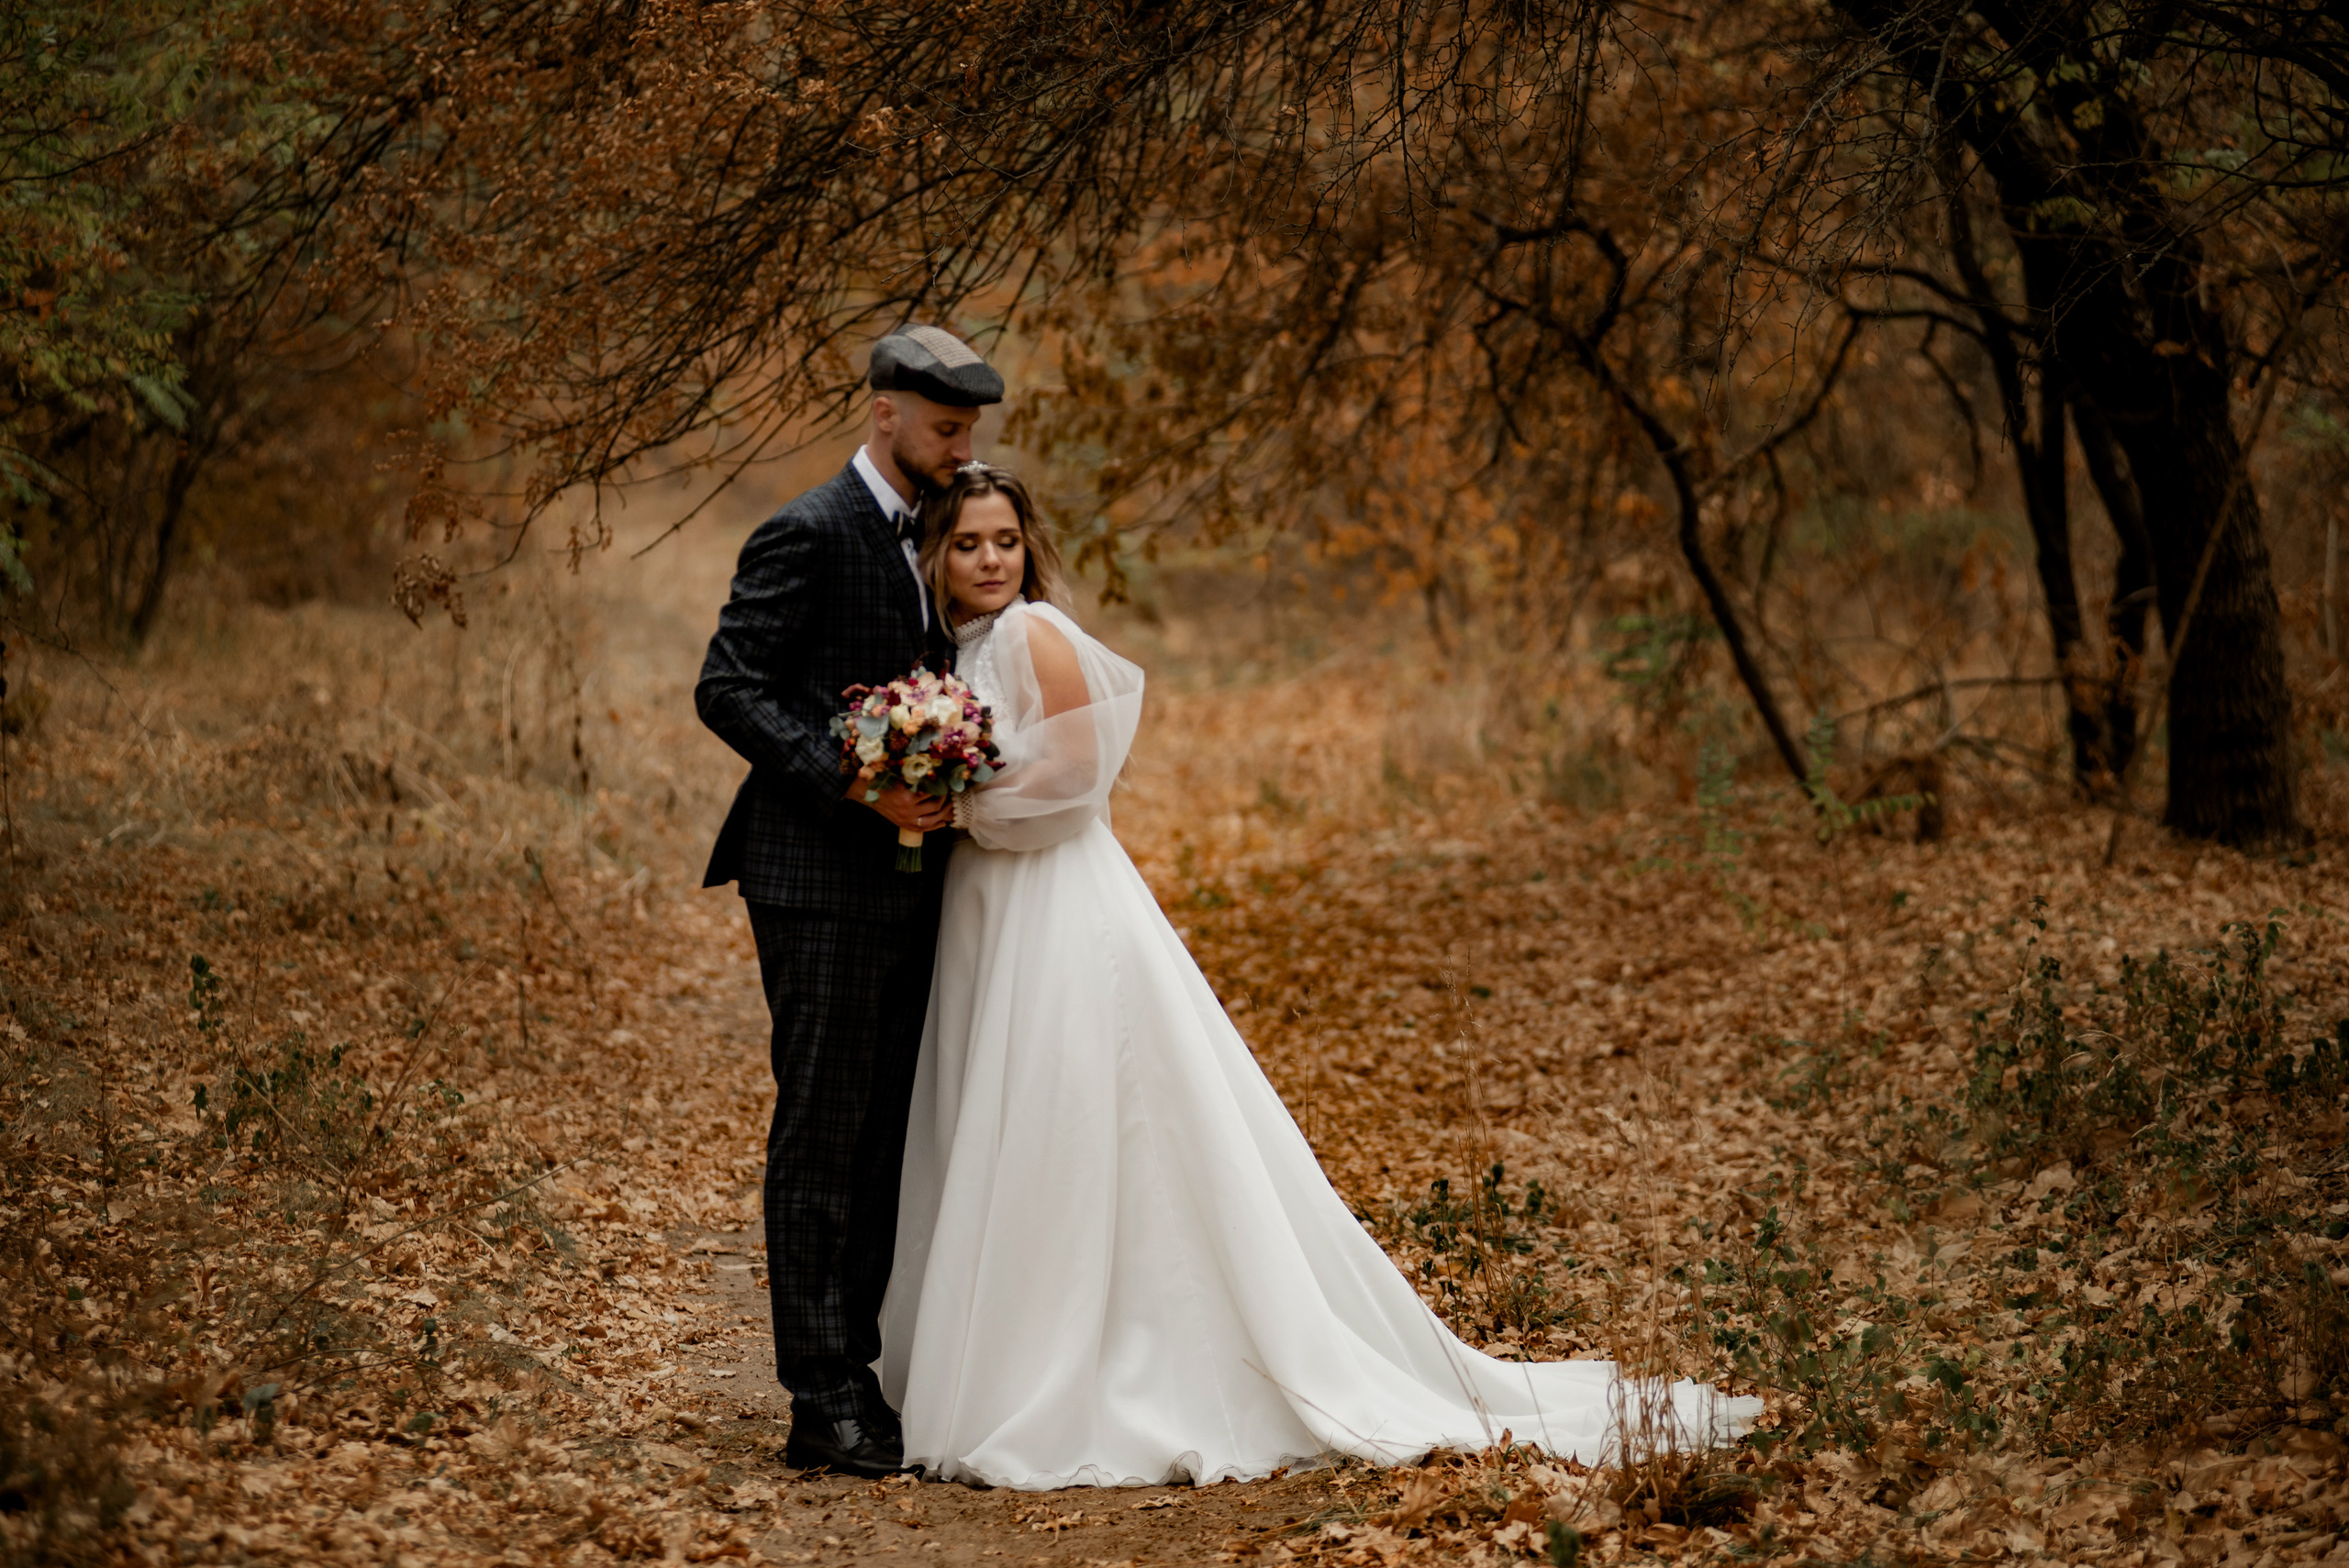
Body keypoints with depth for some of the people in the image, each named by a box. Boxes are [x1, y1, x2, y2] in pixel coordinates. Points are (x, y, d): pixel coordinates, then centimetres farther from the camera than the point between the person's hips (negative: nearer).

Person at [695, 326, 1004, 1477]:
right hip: (821, 879, -8)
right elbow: (727, 689, -16)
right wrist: (852, 784, -23)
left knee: (884, 1137, 10)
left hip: (900, 880, 8)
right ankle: (822, 1403, -2)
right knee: (821, 1139, -5)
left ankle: (854, 1373, 17)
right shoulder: (810, 534, -10)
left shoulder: (919, 538, 16)